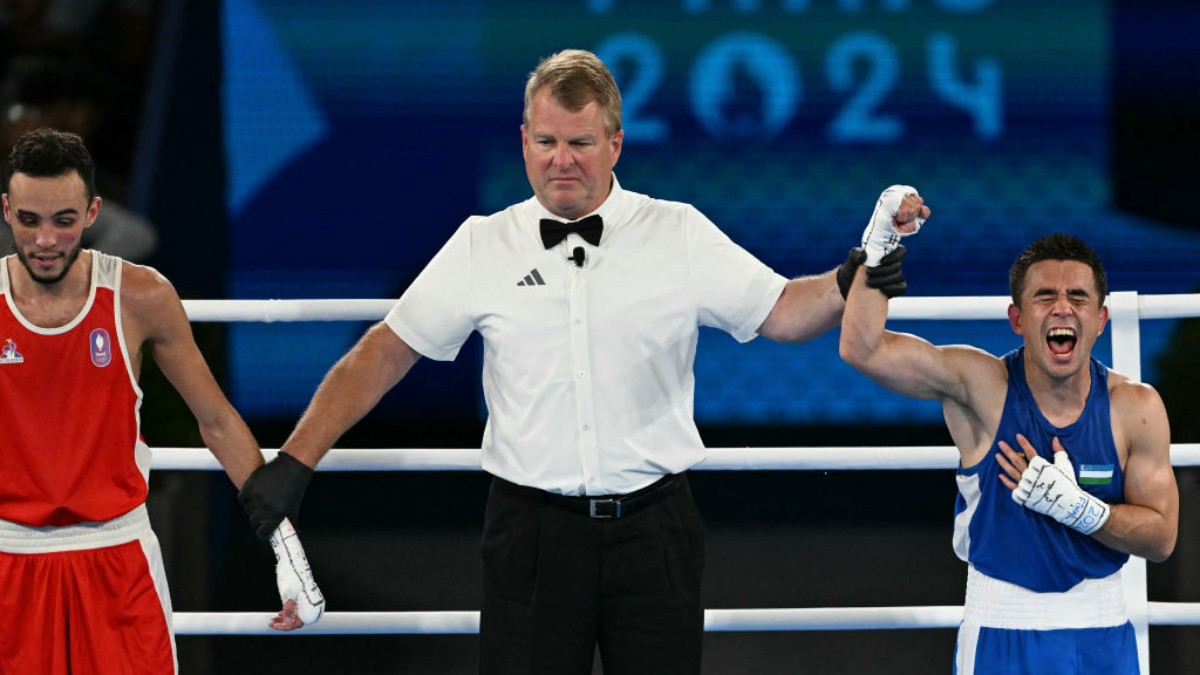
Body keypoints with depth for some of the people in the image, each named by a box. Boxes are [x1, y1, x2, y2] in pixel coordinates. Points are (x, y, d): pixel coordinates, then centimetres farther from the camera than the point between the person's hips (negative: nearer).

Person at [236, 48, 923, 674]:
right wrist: (296, 462, 3)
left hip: (653, 528, 0)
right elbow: (386, 352, 7)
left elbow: (781, 313, 4)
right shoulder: (482, 247, 4)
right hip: (532, 533, 0)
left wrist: (847, 286, -18)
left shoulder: (681, 235, 3)